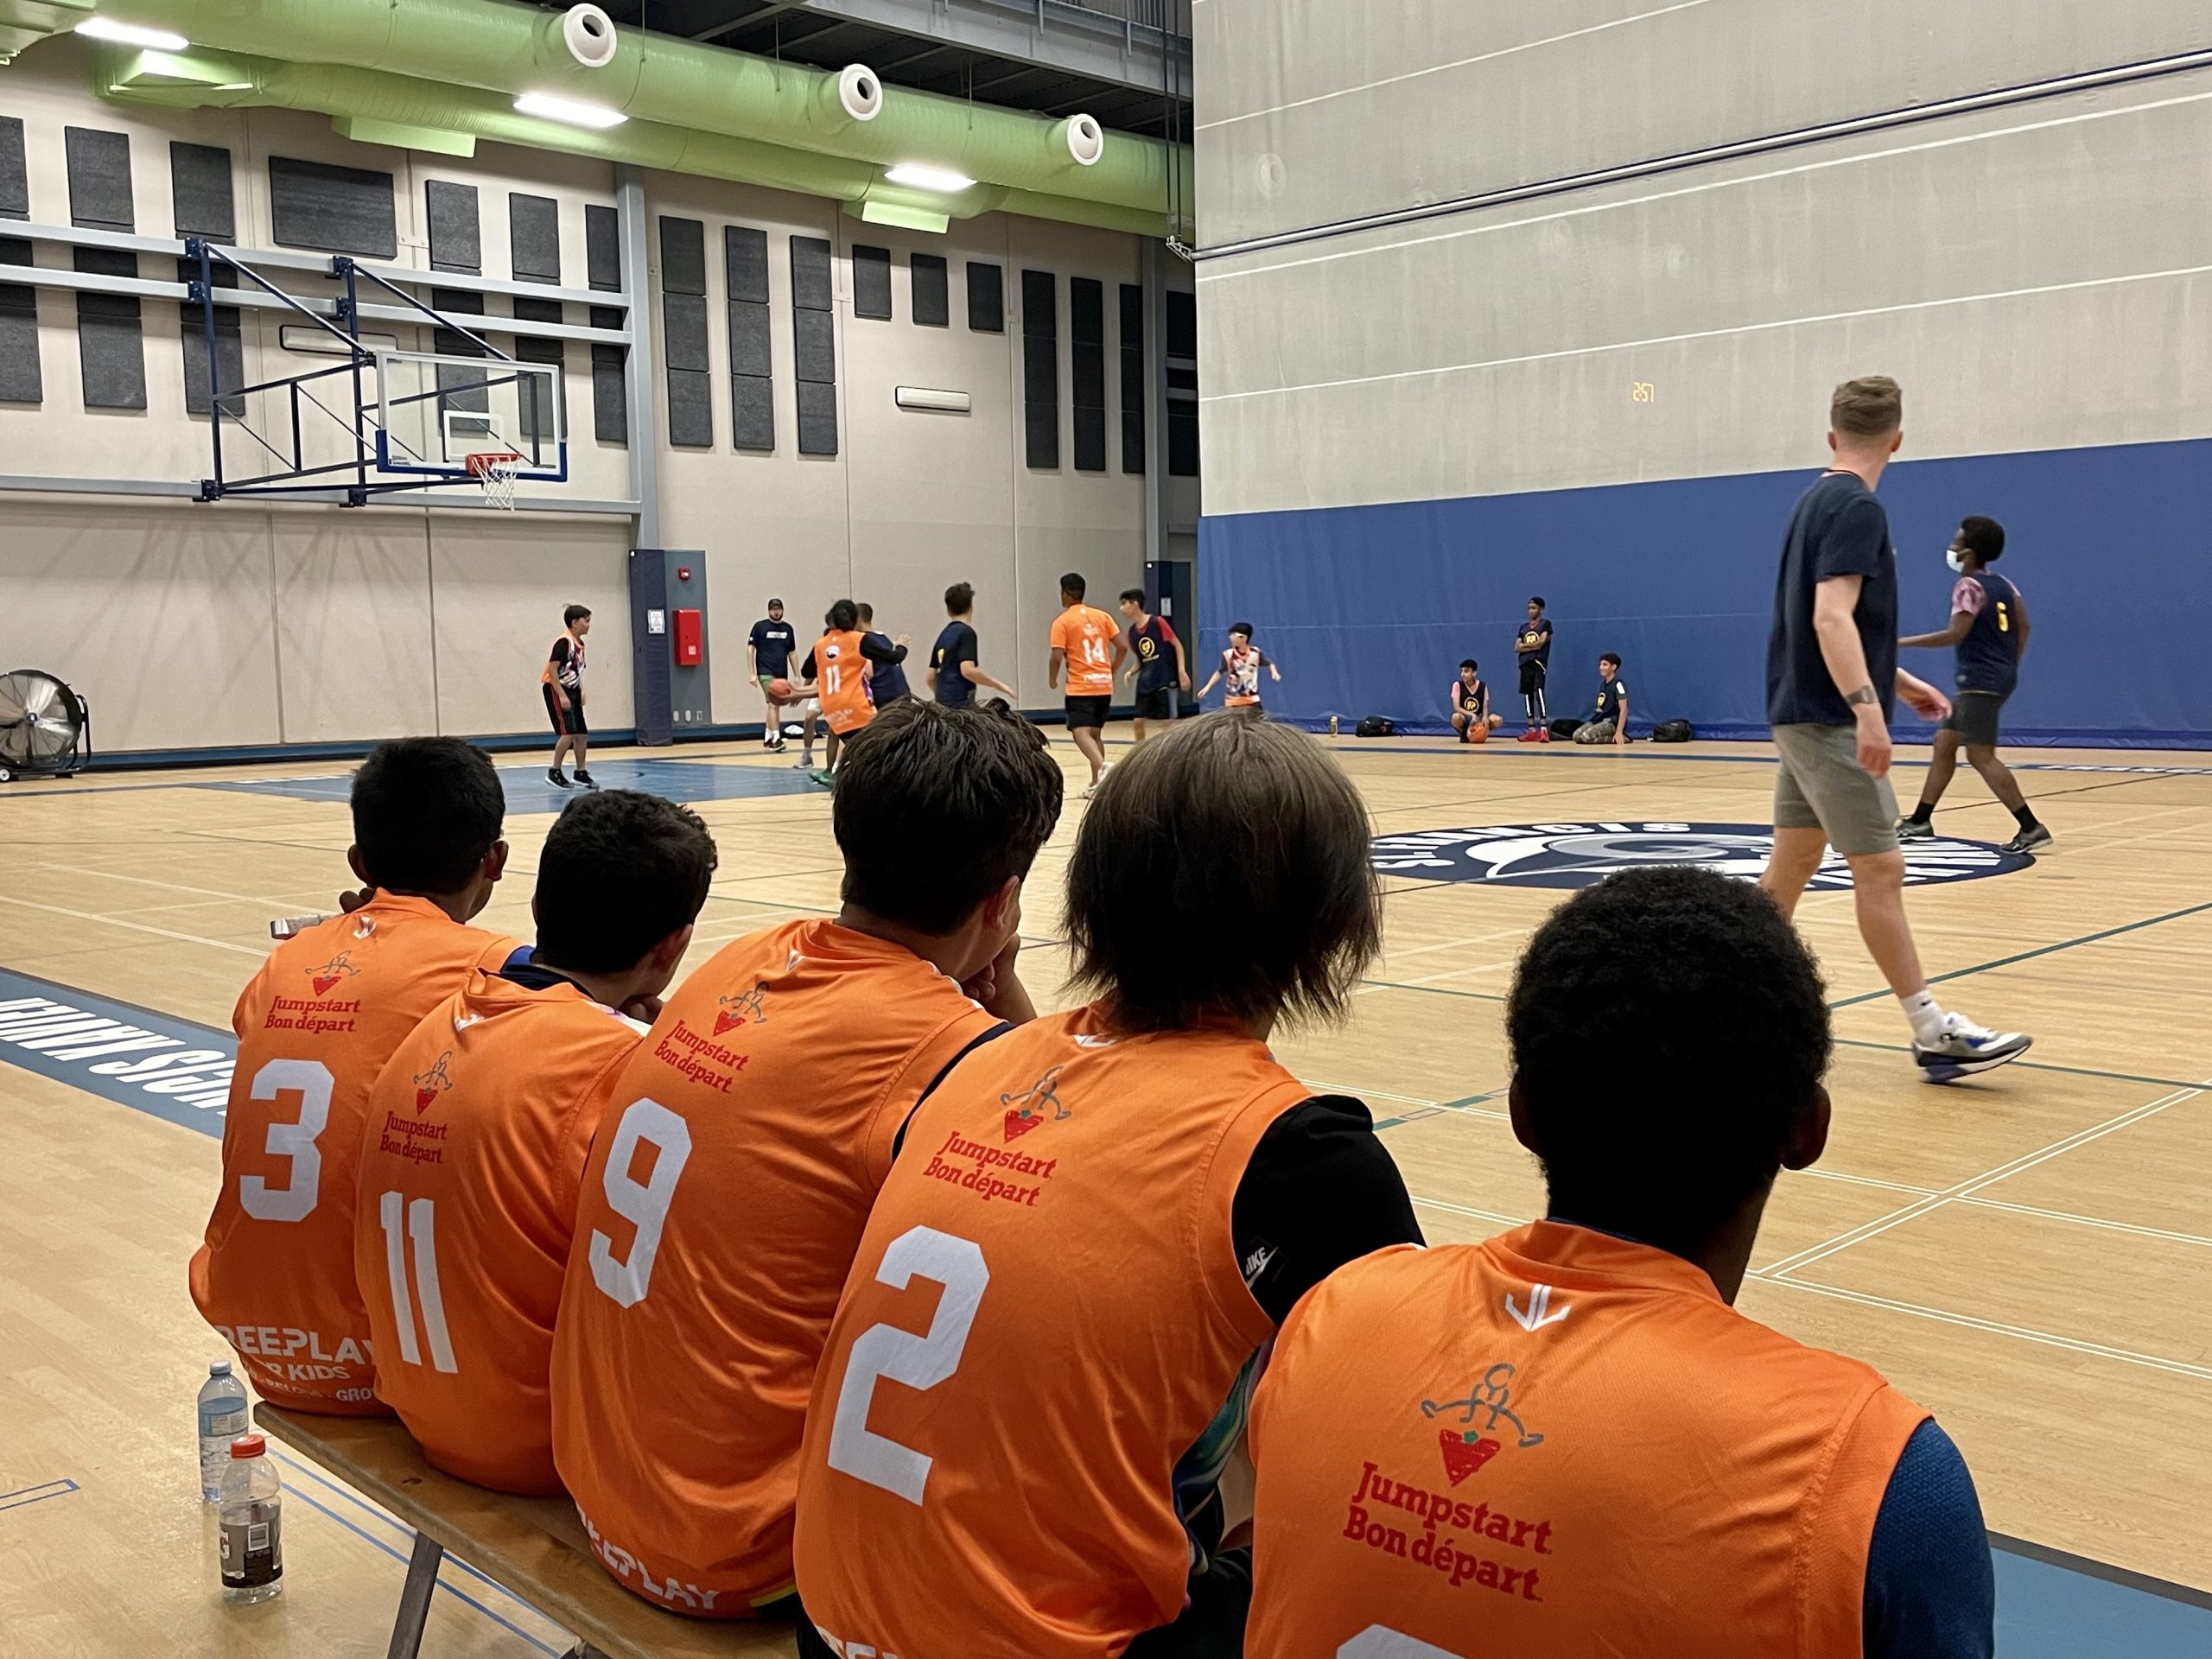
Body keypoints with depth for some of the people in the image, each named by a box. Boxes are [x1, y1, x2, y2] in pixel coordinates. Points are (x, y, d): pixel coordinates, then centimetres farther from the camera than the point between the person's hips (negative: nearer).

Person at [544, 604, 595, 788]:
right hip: (556, 690, -9)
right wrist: (562, 696, -24)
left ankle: (581, 773, 19)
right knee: (568, 732, -15)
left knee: (582, 734, 8)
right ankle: (554, 772, -6)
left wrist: (581, 692, 8)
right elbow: (552, 669, -21)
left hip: (572, 691, 9)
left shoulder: (579, 644, 11)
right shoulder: (564, 642, -16)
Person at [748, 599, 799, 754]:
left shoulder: (787, 628, 10)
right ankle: (776, 739, -22)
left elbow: (791, 652, 16)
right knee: (773, 704, -17)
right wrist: (751, 673, -9)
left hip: (782, 673, 5)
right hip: (766, 672, -5)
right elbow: (750, 649, -3)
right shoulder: (760, 626, -2)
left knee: (775, 706, 11)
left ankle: (767, 738, 23)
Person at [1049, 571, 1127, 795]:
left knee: (1080, 732, -14)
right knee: (1095, 733, 17)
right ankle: (1097, 784, 17)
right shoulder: (1102, 616, 10)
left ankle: (1103, 767, -40)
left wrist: (1052, 679, 6)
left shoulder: (1062, 621, -5)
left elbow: (1057, 657, -12)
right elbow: (1122, 648, 6)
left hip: (1081, 687, -6)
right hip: (1104, 685, 6)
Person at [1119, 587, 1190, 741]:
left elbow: (1177, 645, -6)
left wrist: (1181, 670, -15)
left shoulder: (1157, 622, -11)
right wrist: (1131, 672, -6)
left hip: (1165, 678, -6)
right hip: (1146, 682, 6)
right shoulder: (1132, 632, 7)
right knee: (1139, 721, 4)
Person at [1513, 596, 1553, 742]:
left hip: (1539, 663, -6)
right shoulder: (1523, 627, 17)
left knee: (1539, 692, -19)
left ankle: (1544, 729, -24)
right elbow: (1516, 648, 7)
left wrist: (1524, 645, 0)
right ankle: (1532, 731, 11)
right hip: (1525, 665, 6)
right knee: (1527, 695, 6)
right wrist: (1533, 647, -8)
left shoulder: (1545, 624, 1)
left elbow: (1541, 642, -12)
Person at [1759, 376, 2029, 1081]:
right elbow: (1831, 618, -26)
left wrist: (1898, 680, 28)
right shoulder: (1857, 507, -14)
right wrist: (1868, 708, -34)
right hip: (1829, 718, -10)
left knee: (1793, 861, 13)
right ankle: (1934, 1033, -3)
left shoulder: (1819, 500, 14)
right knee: (1880, 871, -7)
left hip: (1807, 713, 10)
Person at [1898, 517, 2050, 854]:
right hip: (1997, 677, 10)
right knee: (1944, 743, 14)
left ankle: (2032, 828, -12)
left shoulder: (1968, 587, -13)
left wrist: (1902, 642, -18)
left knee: (1981, 756, -10)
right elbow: (2023, 626, 11)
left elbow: (1955, 635, -22)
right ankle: (1920, 822, 19)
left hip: (1981, 681, -10)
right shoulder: (2003, 585, 13)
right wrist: (2010, 666, 19)